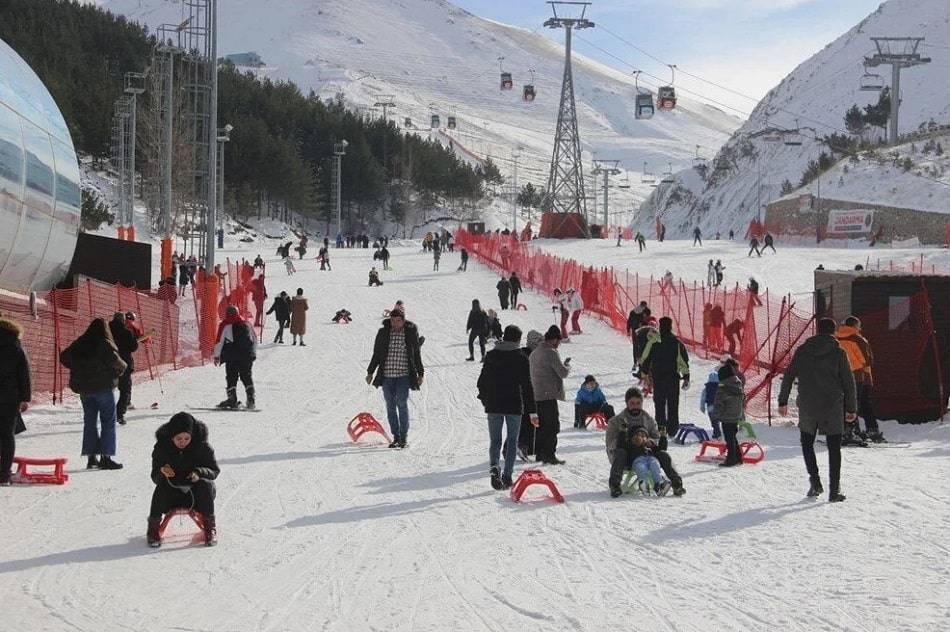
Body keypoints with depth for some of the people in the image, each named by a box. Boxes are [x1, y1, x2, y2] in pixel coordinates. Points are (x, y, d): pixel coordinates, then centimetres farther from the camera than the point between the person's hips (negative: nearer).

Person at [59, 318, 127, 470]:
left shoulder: (79, 344, 3)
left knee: (89, 422, 13)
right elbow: (117, 364, -18)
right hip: (103, 387, -5)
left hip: (84, 389, 5)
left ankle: (91, 457, 12)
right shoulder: (105, 344, -13)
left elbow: (64, 357, 8)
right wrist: (123, 368, 3)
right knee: (108, 421, 2)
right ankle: (105, 456, -4)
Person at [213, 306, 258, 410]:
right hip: (247, 356, 4)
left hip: (232, 356, -4)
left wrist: (216, 356, 4)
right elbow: (255, 339, 20)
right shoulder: (247, 324, 14)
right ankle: (251, 399, -2)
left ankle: (232, 399, -8)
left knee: (231, 378, 1)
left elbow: (219, 341, -3)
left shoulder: (225, 325, 0)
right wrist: (253, 353, 29)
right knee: (247, 377, 9)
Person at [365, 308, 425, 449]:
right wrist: (370, 372, 10)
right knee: (390, 407, 4)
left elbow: (416, 355, 9)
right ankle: (396, 437, 11)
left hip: (404, 375, -2)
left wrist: (420, 374, 9)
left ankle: (404, 438, -2)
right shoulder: (383, 333, 5)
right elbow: (376, 354, 12)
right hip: (386, 376, 2)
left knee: (402, 404, -9)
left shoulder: (411, 333, 2)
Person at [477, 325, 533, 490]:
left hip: (493, 405, 2)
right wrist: (531, 410, -2)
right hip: (514, 405, -2)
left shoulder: (491, 356, 1)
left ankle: (494, 466, -18)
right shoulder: (521, 359, -6)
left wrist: (484, 399, 21)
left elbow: (482, 380, 5)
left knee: (495, 440, 9)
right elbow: (527, 386, -6)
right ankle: (507, 476, 3)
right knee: (512, 441, 9)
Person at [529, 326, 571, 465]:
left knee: (542, 426, 16)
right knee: (553, 426, -6)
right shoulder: (551, 353, -14)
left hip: (536, 395, 9)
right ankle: (550, 455, -10)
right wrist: (567, 365, 8)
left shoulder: (534, 353, 15)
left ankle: (539, 453, 18)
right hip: (548, 396, -9)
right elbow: (563, 372, -13)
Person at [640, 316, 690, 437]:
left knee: (659, 403, 9)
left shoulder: (653, 342, -6)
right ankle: (672, 427, 8)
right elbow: (683, 360, -5)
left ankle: (660, 426, 1)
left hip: (657, 378, 0)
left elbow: (644, 360, -1)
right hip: (673, 377, 0)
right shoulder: (677, 343, -6)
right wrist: (686, 377, 2)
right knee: (673, 404, 9)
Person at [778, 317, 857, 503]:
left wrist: (783, 401, 12)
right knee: (834, 448, 6)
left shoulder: (802, 351, 3)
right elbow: (848, 382, -2)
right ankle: (834, 490, 1)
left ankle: (815, 482, 7)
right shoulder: (838, 353, -3)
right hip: (833, 408, -1)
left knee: (807, 442, 20)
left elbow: (788, 376, 4)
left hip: (807, 407, 1)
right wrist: (851, 408, 6)